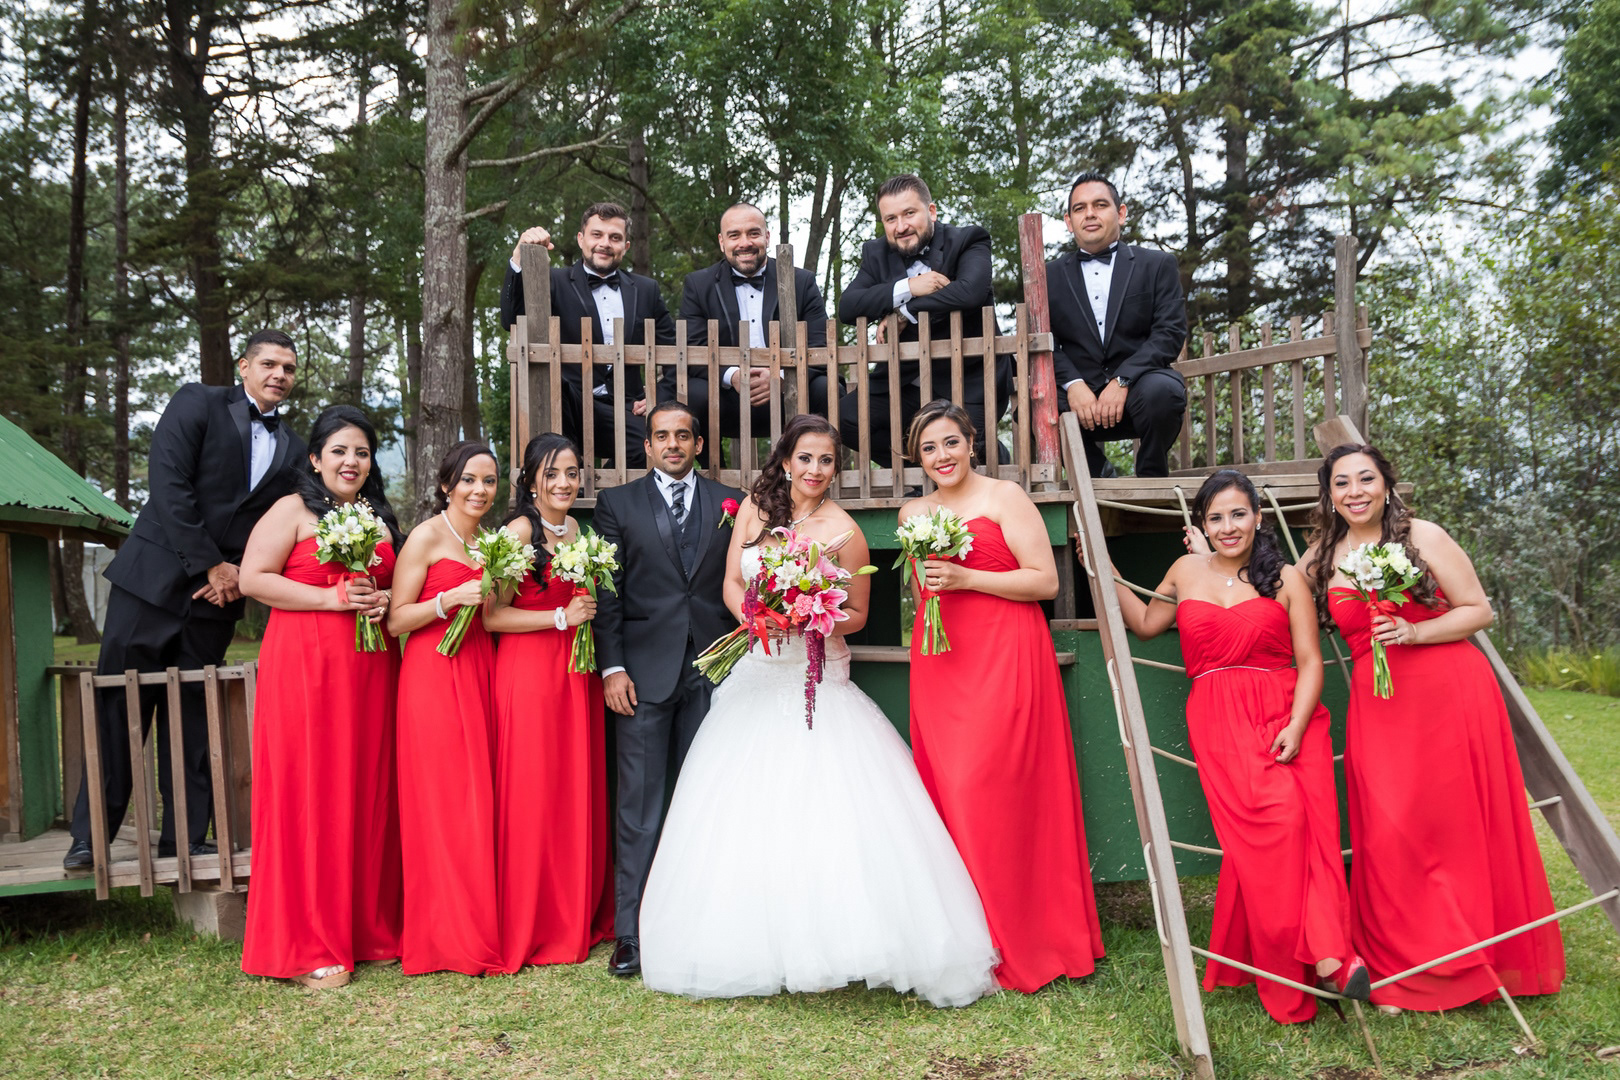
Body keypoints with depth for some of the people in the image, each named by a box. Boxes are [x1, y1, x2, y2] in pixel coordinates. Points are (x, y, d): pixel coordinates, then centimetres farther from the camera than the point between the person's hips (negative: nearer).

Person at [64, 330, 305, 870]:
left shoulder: (293, 450, 13)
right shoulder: (197, 404, 0)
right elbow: (168, 485, -10)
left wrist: (242, 573, -7)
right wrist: (208, 564, -13)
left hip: (217, 595, 4)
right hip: (154, 577, -3)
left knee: (193, 715, 8)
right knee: (118, 706, 0)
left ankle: (185, 837, 13)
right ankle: (90, 835, 9)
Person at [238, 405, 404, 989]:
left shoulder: (381, 518, 17)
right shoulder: (292, 511, 0)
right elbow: (253, 578, -8)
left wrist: (384, 600, 2)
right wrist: (331, 598, -15)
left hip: (370, 672, 5)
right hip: (303, 667, -5)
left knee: (367, 793, 7)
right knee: (308, 794, -3)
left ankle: (369, 928, 17)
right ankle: (308, 946, 6)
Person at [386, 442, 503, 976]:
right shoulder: (427, 537, -5)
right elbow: (396, 620, -8)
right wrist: (451, 598, -20)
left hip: (481, 673, 7)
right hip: (434, 673, -6)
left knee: (482, 798, 6)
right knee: (446, 801, -5)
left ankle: (484, 926, 14)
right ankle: (454, 939, 4)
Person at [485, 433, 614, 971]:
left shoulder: (576, 528, 13)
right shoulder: (520, 530, -10)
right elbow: (491, 615, -15)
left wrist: (589, 611, 8)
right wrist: (561, 617, -17)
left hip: (576, 670, 7)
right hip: (528, 670, -7)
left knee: (580, 790, 10)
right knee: (533, 795, -1)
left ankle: (581, 916, 22)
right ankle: (531, 929, 11)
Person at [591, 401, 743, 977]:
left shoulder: (730, 503, 11)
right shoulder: (618, 504, 7)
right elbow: (607, 593, 3)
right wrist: (612, 667, -5)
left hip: (712, 672, 2)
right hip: (644, 673, -1)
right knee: (638, 805, 1)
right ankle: (631, 934, 8)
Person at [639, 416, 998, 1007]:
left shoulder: (843, 530, -7)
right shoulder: (754, 507, 5)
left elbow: (857, 614, 0)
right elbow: (731, 583, 7)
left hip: (817, 685, -4)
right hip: (757, 676, 4)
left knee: (828, 813, -14)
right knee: (742, 817, 4)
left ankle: (839, 941, -5)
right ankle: (758, 945, 16)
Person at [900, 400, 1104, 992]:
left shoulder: (1004, 497, -2)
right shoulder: (913, 513, 17)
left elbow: (1046, 581, -8)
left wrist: (965, 577, -14)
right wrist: (927, 580, 10)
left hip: (1002, 659, -6)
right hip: (938, 665, 6)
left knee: (988, 791, -10)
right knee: (945, 791, 3)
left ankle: (1014, 943, 3)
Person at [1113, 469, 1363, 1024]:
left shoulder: (1286, 579, 10)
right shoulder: (1187, 571, 17)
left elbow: (1310, 661, 4)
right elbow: (1145, 624, 31)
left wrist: (1296, 725, -10)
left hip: (1287, 716, 0)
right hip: (1219, 722, 0)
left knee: (1306, 826, -19)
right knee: (1271, 822, -21)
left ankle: (1322, 954, -15)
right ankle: (1325, 957, -19)